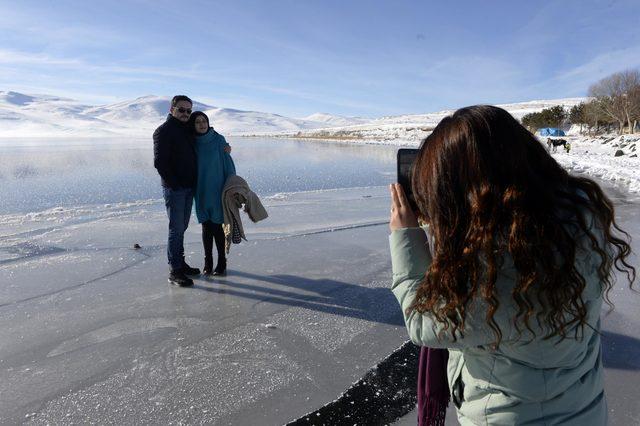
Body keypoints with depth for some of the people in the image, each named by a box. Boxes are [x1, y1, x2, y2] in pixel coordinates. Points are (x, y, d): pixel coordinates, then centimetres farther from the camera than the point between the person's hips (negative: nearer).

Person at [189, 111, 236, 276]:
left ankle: (221, 262, 14)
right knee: (206, 227, 8)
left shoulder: (219, 140, -6)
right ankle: (208, 262, 20)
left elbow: (228, 164, -6)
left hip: (217, 190, -3)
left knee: (217, 226, 1)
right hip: (201, 192, 3)